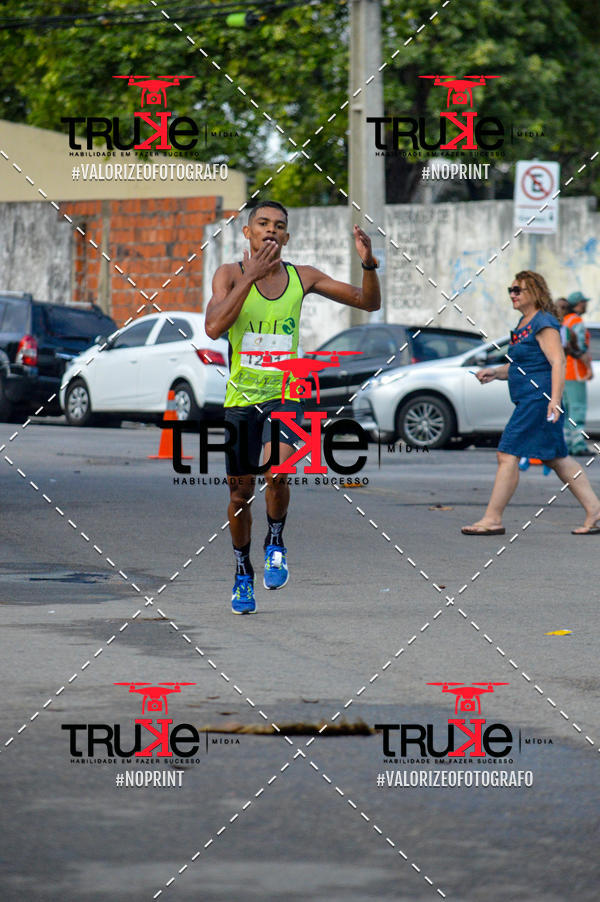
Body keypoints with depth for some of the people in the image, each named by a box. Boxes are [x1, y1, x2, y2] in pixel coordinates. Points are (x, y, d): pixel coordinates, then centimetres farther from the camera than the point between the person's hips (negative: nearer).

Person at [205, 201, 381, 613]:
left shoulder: (302, 277, 2)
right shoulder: (231, 274, -4)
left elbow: (369, 302, 8)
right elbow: (213, 327, -22)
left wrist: (369, 264, -12)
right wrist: (251, 275, -25)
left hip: (283, 396, 0)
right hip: (241, 398, 0)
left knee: (276, 470, -27)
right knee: (240, 493, 7)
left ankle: (276, 541, 1)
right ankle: (243, 572, 30)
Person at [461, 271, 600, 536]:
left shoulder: (544, 323, -12)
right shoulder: (523, 324, 19)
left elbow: (558, 361, -20)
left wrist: (555, 400, -29)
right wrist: (494, 372, 10)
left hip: (538, 399, -11)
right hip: (527, 401, 11)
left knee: (508, 455, -10)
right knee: (557, 459, 12)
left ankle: (492, 519, -8)